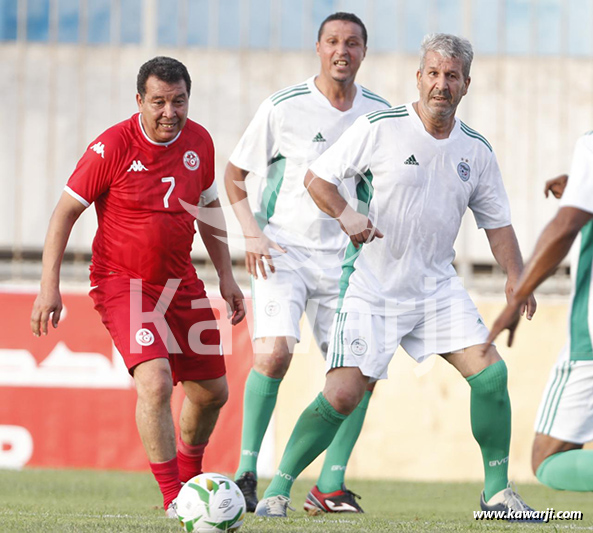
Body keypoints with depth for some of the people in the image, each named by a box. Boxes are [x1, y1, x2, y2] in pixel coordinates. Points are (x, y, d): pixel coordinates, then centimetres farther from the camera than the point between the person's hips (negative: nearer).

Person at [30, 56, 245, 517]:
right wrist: (50, 286, -16)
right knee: (155, 382, -25)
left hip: (181, 283, 6)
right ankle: (173, 498, -18)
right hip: (123, 284, -6)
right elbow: (66, 211, -11)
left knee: (212, 392, 12)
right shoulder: (112, 147, -17)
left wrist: (226, 276, 14)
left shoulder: (199, 142, -1)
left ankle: (190, 477, 39)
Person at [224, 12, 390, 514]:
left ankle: (330, 486, 7)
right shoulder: (284, 107, -7)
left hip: (343, 259, 4)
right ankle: (246, 470, -9)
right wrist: (252, 233, -9)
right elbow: (235, 175, 3)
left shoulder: (379, 113, 4)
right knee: (274, 352, -23)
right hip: (282, 250, -4)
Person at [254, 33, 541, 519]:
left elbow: (497, 222, 12)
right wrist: (345, 214, -23)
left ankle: (497, 491, 1)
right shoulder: (379, 128, -9)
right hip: (372, 288, -4)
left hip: (437, 287, 4)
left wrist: (515, 275, -5)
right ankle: (279, 488, 4)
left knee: (490, 372, -11)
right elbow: (317, 177, -4)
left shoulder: (477, 150, 4)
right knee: (342, 395, -12)